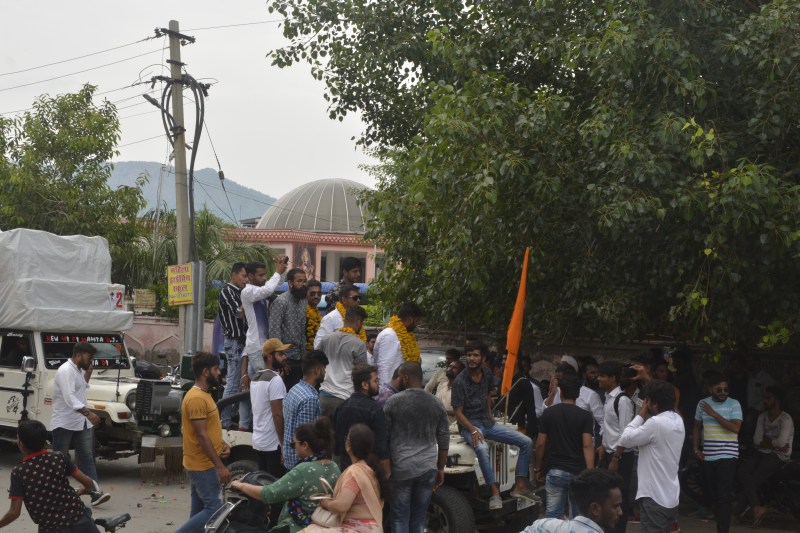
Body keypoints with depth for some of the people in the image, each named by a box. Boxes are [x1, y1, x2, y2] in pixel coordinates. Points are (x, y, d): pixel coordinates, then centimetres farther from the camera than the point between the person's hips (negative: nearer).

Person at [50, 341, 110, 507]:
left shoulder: (79, 370, 13)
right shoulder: (65, 371, -18)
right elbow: (69, 398, -29)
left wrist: (87, 375, 11)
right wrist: (88, 412, -39)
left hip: (82, 423, 8)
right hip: (64, 423, -8)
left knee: (87, 457, -1)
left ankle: (95, 493, -6)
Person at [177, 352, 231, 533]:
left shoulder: (203, 395, 13)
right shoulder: (196, 398, -19)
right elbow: (201, 435, -22)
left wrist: (222, 445, 4)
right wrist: (220, 466, -22)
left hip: (202, 464, 10)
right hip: (202, 465, -10)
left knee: (199, 510, 11)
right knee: (214, 509, -9)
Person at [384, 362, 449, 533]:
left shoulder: (394, 402, -6)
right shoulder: (436, 404, 5)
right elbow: (444, 441, 7)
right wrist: (440, 468, 16)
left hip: (400, 467, -3)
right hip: (427, 467, 3)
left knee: (400, 517, 4)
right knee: (419, 517, 11)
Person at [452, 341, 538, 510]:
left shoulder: (487, 374, 4)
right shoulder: (459, 381, -15)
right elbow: (458, 412, -15)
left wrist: (490, 414, 12)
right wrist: (473, 431, -27)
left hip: (488, 422, 7)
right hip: (469, 424, -7)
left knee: (526, 441, -5)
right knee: (482, 448, -39)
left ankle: (519, 486, -3)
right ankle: (495, 493, -31)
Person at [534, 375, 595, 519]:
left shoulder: (548, 413, 1)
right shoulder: (585, 416, -4)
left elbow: (540, 444, 1)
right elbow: (587, 445, -13)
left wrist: (538, 469, 11)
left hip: (555, 471, 1)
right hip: (578, 472, -1)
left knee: (552, 515, 2)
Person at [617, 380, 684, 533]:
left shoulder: (656, 423, -21)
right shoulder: (677, 420, 7)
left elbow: (625, 440, -13)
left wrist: (640, 415, -5)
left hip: (654, 497, -9)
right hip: (670, 496, 9)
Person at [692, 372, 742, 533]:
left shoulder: (734, 404, -5)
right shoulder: (702, 403, 7)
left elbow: (735, 428, -17)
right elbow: (697, 428, 16)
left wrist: (714, 414, -18)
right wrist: (696, 448, 7)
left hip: (727, 456, -5)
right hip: (707, 457, 5)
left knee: (724, 495, -10)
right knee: (712, 494, 11)